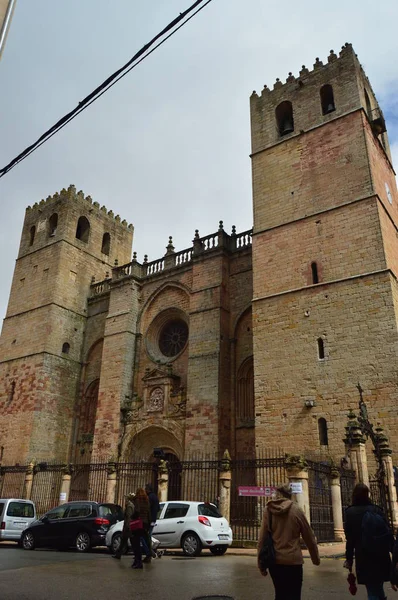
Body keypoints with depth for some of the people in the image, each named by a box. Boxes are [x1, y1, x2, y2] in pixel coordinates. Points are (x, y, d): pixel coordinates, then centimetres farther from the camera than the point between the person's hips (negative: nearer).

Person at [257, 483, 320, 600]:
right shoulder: (296, 510, -6)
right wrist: (315, 558, 16)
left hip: (274, 561, 3)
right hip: (293, 560, -3)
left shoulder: (268, 510, -2)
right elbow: (309, 537, 2)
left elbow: (262, 539, -4)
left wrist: (261, 564, 4)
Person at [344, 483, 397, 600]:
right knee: (378, 589, 21)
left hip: (364, 556, -3)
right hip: (381, 555, 3)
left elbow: (350, 539, -5)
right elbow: (387, 533, -1)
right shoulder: (376, 509, 2)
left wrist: (349, 559, 2)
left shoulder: (350, 512, -3)